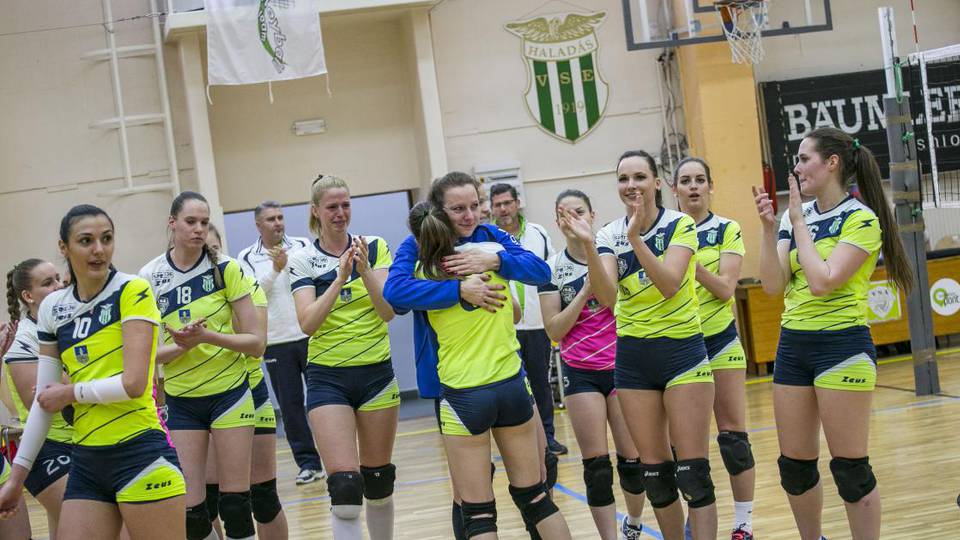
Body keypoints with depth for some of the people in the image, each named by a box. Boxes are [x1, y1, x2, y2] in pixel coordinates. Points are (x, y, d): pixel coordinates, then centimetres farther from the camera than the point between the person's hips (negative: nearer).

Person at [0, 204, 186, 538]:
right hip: (86, 463, 6)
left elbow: (134, 383, -14)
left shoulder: (132, 292, -6)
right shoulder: (53, 308, 10)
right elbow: (44, 399, 13)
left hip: (141, 456, -5)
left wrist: (70, 393, -2)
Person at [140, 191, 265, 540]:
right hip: (180, 402, 1)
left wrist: (207, 335, -21)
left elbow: (256, 343, -7)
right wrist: (182, 345, -20)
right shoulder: (149, 278, -2)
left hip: (229, 393, -1)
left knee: (235, 505, -2)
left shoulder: (226, 269, -6)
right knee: (191, 511, -2)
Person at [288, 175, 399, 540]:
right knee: (345, 487, -12)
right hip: (328, 378, -2)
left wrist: (365, 271, -21)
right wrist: (339, 278, -21)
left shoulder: (375, 247, 1)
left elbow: (389, 311, -7)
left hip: (376, 372, 2)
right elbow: (308, 323, -13)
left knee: (379, 481, 11)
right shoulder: (302, 260, -1)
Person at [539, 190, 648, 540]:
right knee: (596, 466, -5)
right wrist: (584, 292, -14)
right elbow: (554, 330, -3)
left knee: (632, 459, 3)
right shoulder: (552, 269, 0)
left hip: (620, 367, 0)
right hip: (581, 374, 0)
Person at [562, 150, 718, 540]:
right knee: (654, 472, 8)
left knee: (692, 471, -7)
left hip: (682, 351, -3)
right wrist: (588, 246, -27)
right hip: (633, 358, 4)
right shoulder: (608, 235, 1)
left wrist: (636, 238, -32)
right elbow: (606, 296, -14)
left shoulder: (680, 225, -8)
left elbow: (670, 284, -22)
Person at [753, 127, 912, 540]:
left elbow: (823, 281, -20)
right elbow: (773, 285, 1)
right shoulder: (794, 216, 9)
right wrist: (768, 228, -9)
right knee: (794, 466, 10)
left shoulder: (862, 219, -9)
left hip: (842, 346, -6)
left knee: (850, 469, -3)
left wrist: (799, 222, -11)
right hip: (792, 346, 6)